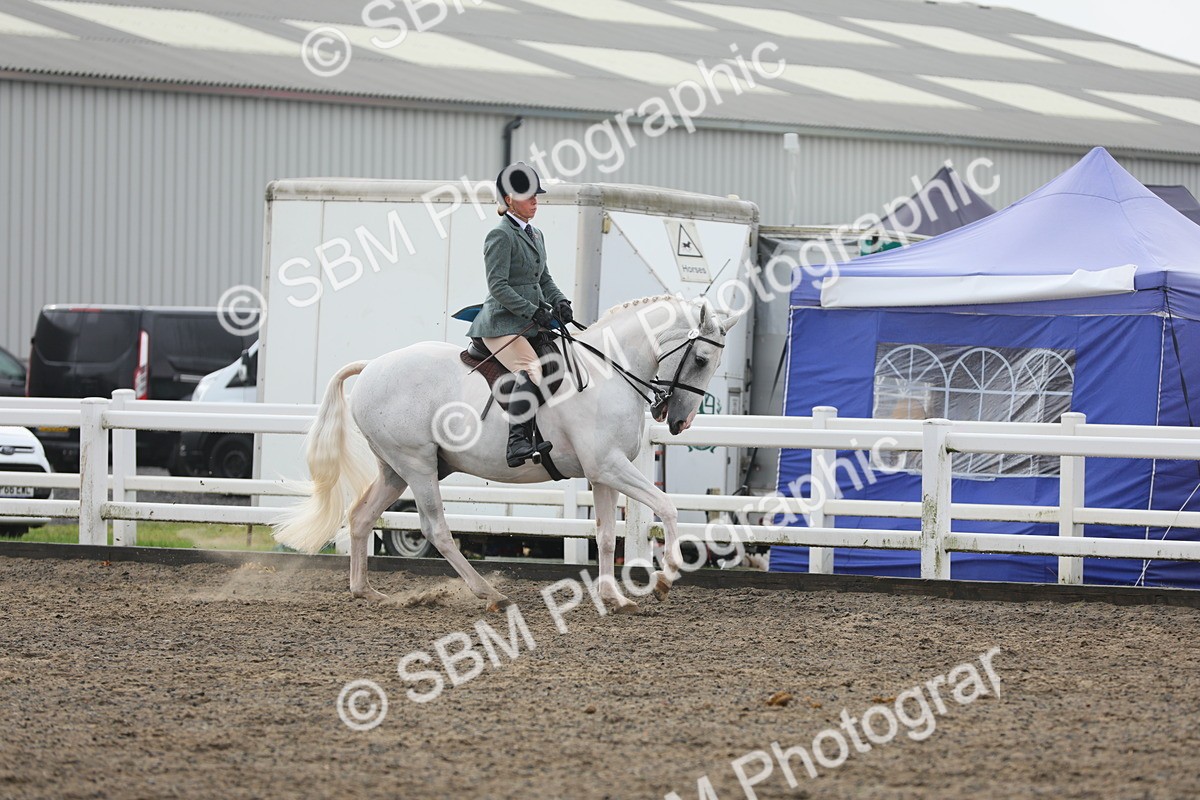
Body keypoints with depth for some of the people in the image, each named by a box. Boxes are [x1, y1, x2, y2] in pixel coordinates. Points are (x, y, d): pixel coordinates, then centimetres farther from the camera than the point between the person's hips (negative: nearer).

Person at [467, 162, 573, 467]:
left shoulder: (535, 236, 20)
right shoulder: (501, 236, -8)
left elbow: (544, 279, 25)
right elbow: (498, 286, -15)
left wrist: (559, 302, 5)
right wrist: (533, 311, -19)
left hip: (529, 326, 10)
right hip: (502, 324, -10)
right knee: (531, 371, -30)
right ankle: (517, 441, -38)